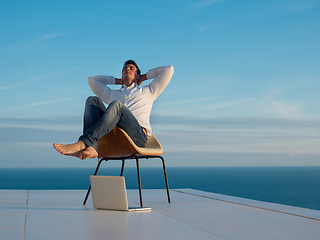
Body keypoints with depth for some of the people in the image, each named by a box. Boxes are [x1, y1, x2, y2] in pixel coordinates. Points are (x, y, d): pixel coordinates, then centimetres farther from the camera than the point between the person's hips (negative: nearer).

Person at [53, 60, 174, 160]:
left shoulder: (148, 91, 32)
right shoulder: (112, 94, 39)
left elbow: (168, 69, 29)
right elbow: (92, 79, 49)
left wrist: (145, 76, 37)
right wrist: (118, 81, 46)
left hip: (139, 135, -3)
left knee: (116, 105, -30)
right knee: (93, 100, -14)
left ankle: (82, 143, -47)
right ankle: (91, 148, -40)